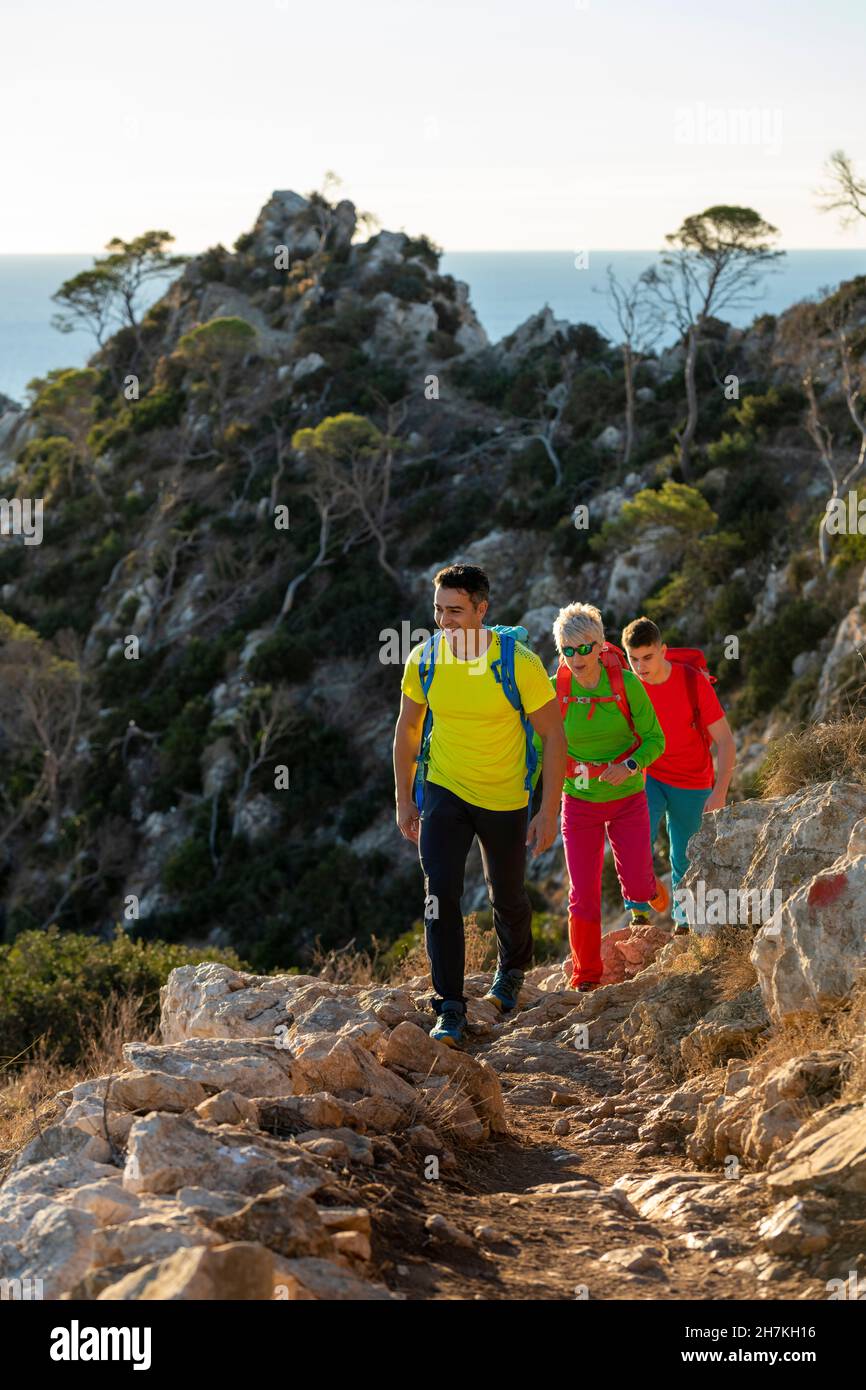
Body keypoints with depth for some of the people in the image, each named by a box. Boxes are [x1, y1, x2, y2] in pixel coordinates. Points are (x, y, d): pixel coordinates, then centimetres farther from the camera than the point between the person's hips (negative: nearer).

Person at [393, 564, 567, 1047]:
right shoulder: (424, 659, -11)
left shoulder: (519, 663, -21)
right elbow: (408, 728, 5)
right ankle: (450, 1011, -4)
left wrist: (549, 811, -14)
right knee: (441, 895, -12)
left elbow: (554, 736, -13)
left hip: (506, 798, -1)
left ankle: (512, 971, 46)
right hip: (445, 791, 1)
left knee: (508, 898, 15)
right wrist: (404, 799, 5)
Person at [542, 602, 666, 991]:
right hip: (579, 801, 1)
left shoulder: (627, 684, -13)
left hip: (627, 799, -1)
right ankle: (587, 973, 15)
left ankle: (648, 887, 38)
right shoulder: (555, 690, -9)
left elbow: (655, 740, -8)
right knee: (583, 893, -3)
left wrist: (630, 765, -27)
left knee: (636, 886, -1)